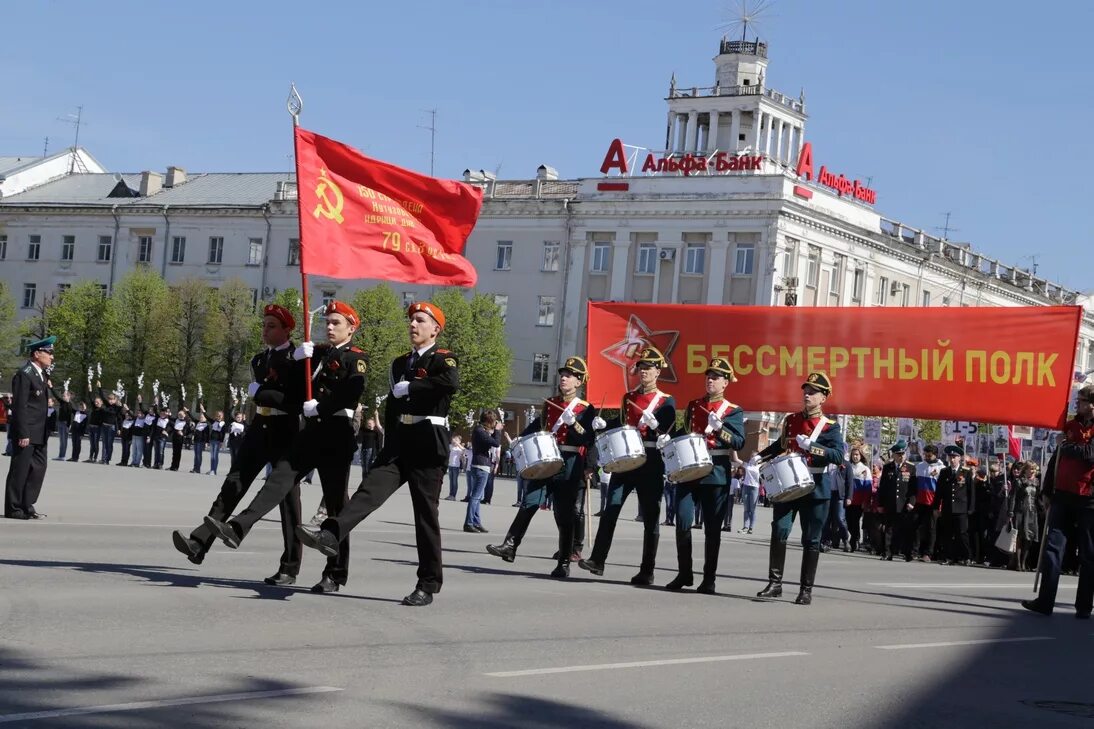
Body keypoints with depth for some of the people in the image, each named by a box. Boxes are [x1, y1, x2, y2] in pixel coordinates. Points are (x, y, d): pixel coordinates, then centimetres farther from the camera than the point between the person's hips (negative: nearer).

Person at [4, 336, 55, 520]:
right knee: (20, 470, -2)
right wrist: (23, 434, -21)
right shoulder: (24, 374, -15)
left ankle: (27, 506, 19)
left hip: (39, 434, 9)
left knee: (38, 468, 11)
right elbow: (19, 406, -19)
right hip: (25, 433, -9)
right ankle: (13, 509, 6)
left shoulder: (41, 374, 14)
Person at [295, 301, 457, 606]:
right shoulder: (400, 363, 18)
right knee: (371, 489, -13)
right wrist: (389, 444, 19)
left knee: (426, 513, -2)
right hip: (398, 442, 6)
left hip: (428, 444, -6)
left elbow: (450, 383, -28)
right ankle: (330, 535, -31)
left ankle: (428, 585, 3)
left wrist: (409, 387, -21)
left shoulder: (443, 359, -3)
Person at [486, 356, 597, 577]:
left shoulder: (586, 410, -1)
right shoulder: (550, 403, 12)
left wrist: (573, 423, -23)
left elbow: (588, 441, -9)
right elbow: (537, 426, 24)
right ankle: (510, 546, -5)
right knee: (529, 503, -6)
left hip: (569, 467, -4)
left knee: (565, 515, -1)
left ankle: (564, 563, 5)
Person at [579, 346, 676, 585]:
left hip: (651, 465, -4)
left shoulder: (667, 402, 0)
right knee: (611, 510, -4)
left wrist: (655, 424, -26)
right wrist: (603, 425, 4)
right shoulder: (628, 398, 14)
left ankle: (647, 571, 5)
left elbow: (668, 435, -7)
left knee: (650, 517, 1)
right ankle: (597, 560, -3)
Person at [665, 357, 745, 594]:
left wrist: (719, 428, -25)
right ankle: (684, 574, 9)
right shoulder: (693, 405, 13)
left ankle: (709, 578, 8)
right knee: (683, 523, -3)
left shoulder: (733, 411, 1)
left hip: (716, 474, -3)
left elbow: (739, 442, -11)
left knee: (712, 529, 1)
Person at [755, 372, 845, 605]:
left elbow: (839, 456, -18)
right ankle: (775, 583, 1)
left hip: (815, 489, -3)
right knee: (779, 533, -5)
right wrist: (758, 458, 11)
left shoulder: (830, 427, -5)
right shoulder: (790, 420, 9)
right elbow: (781, 445, 24)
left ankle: (806, 590, 9)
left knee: (811, 541, 2)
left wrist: (811, 447, -28)